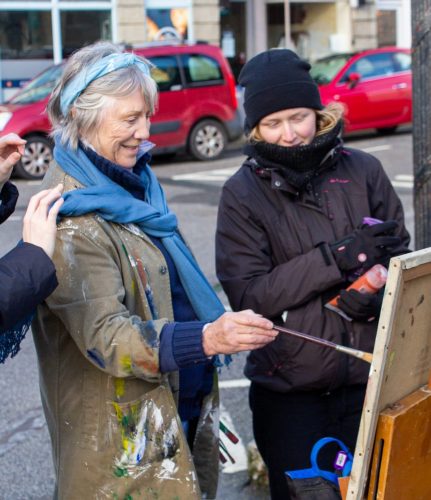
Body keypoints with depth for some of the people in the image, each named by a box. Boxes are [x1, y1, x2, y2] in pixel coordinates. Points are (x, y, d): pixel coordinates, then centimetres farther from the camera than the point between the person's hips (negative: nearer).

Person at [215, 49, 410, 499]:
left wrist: (377, 293, -14)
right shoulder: (243, 193, -5)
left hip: (369, 378, 2)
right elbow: (246, 295, -12)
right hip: (290, 390, -1)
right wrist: (337, 256, -19)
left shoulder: (362, 170, -1)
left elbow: (400, 255, 9)